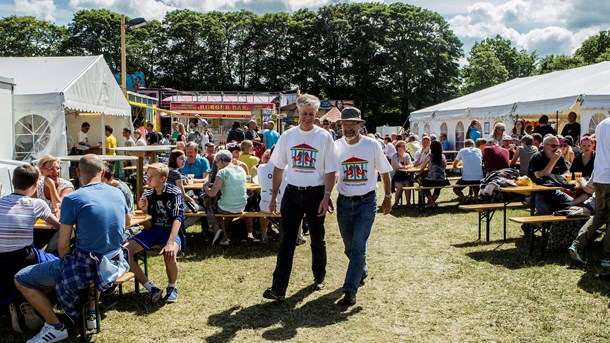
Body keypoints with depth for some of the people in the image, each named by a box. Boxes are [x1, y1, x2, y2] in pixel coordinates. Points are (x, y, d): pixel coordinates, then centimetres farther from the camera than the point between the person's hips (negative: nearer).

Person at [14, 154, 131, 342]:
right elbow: (128, 221, 23)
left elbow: (63, 246, -9)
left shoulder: (72, 199, -14)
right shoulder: (118, 193, 2)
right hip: (114, 264, 6)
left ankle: (55, 327, 10)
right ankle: (90, 313, 36)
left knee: (21, 279, 9)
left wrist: (66, 263, 10)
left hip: (86, 266, -6)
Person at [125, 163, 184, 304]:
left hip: (171, 231, -5)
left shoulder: (174, 193, -10)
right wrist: (144, 211, -15)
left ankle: (172, 287, -5)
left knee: (169, 254, -37)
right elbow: (148, 227, 5)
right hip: (153, 230, 5)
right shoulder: (147, 195, 3)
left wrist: (170, 243, -35)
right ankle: (151, 289, -14)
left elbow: (178, 218, -21)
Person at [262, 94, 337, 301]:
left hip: (316, 193, -1)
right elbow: (278, 168, 9)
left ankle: (319, 276, 35)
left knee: (317, 239, 13)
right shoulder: (287, 136, 4)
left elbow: (330, 171, -4)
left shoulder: (324, 137, -4)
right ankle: (278, 288, -5)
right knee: (287, 241, -3)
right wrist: (273, 196, 8)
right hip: (292, 192, 1)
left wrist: (326, 196, -13)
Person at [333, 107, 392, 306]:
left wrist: (388, 197, 4)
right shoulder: (336, 147, 0)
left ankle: (350, 289, -6)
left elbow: (384, 171, 5)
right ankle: (362, 272, 42)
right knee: (349, 247, 14)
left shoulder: (371, 145, -5)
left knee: (358, 246, -11)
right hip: (344, 202, 3)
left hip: (366, 202, -3)